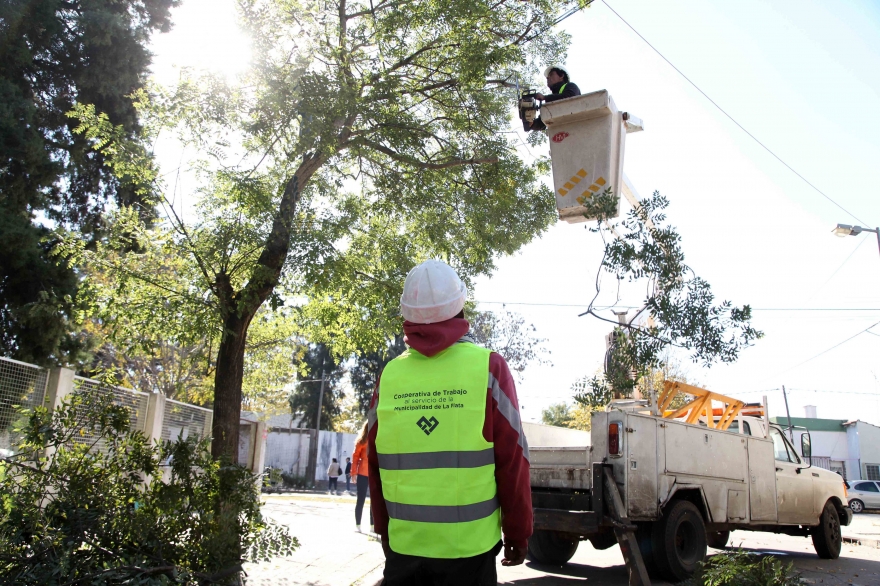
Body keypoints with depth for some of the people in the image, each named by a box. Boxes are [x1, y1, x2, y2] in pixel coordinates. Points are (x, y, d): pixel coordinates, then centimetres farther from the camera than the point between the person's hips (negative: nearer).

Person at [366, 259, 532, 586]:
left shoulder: (390, 375, -1)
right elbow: (512, 460, -8)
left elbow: (375, 465, 6)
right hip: (468, 546, -2)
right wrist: (517, 532, 3)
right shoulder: (487, 367, -10)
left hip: (404, 546, 2)